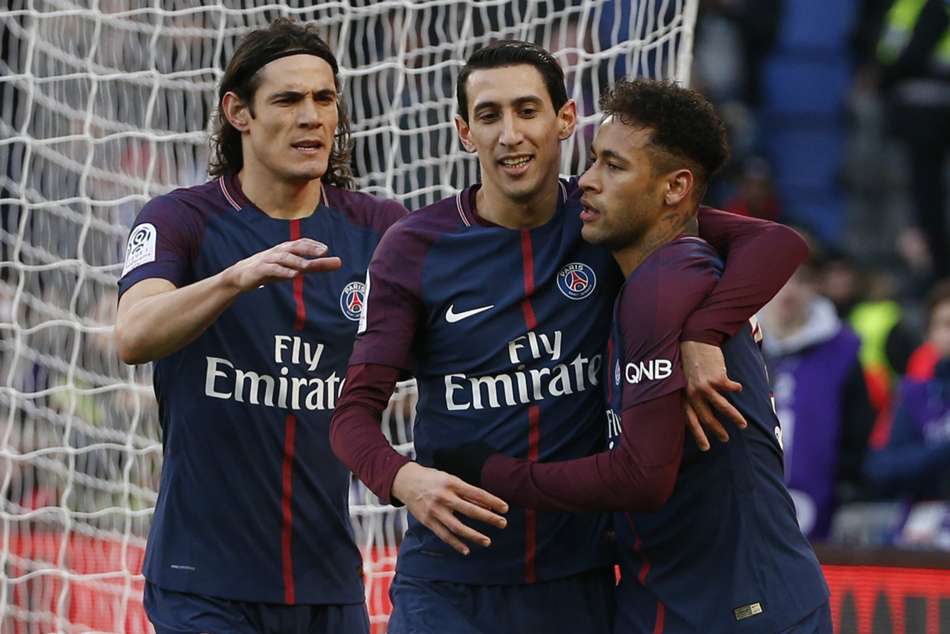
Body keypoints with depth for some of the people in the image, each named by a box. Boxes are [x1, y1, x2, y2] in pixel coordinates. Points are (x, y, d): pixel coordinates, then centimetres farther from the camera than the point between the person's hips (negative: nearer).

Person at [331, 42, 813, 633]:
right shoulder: (414, 249, -4)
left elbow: (775, 243, -9)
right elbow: (355, 411, -8)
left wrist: (702, 337, -27)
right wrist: (403, 479, -31)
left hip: (579, 580, 1)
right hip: (448, 582, -1)